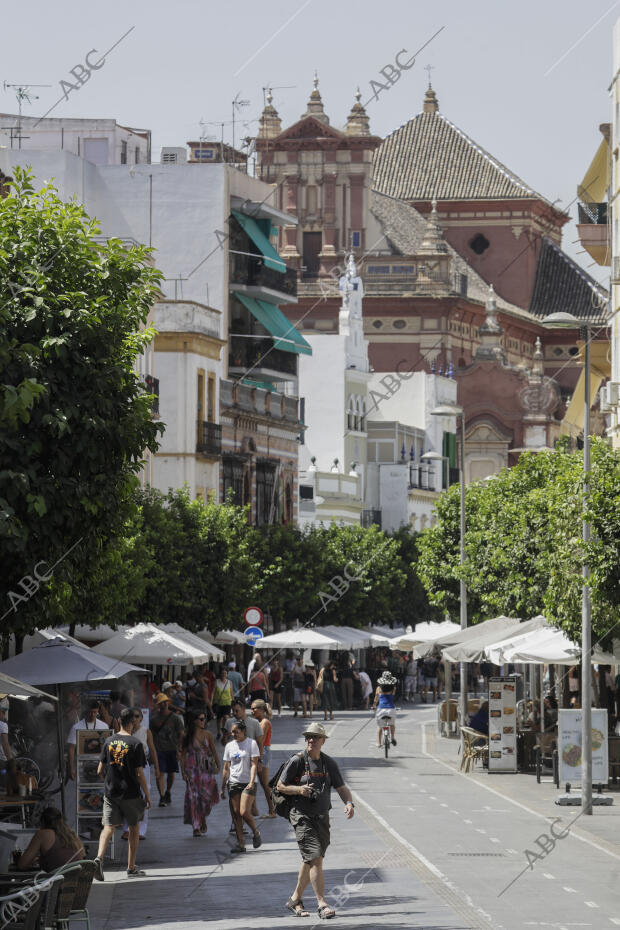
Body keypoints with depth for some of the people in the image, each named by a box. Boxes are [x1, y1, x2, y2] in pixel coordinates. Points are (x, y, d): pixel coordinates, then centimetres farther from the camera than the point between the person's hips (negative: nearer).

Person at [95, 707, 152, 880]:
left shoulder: (109, 741, 3)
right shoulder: (135, 743, -11)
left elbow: (100, 771, 5)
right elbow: (139, 773, -12)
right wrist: (147, 795, -3)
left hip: (110, 793, 3)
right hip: (130, 793, -3)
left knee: (108, 827, 3)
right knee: (134, 828, 12)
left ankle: (99, 857, -23)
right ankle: (131, 868, 17)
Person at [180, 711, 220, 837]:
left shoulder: (207, 734, 4)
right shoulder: (187, 736, -3)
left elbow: (213, 751, 12)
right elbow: (183, 754, -1)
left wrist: (218, 766, 10)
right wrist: (183, 771, -5)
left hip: (206, 769, 2)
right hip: (192, 769, -2)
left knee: (207, 796, -1)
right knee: (194, 797, -4)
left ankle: (203, 820, 27)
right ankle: (196, 827, 0)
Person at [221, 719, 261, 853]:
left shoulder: (251, 743, -1)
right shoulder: (230, 746, 12)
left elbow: (254, 764, -7)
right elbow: (226, 768, 14)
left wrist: (252, 781, -20)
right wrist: (223, 788, 12)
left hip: (247, 783, -5)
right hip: (233, 783, 5)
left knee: (244, 812, -15)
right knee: (235, 814, -1)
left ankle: (256, 833, 10)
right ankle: (240, 844, 2)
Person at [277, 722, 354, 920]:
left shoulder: (329, 763, 6)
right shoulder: (297, 761, -6)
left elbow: (341, 788, 7)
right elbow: (280, 786, 0)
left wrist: (349, 803, -13)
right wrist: (299, 789, -19)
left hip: (322, 818, 5)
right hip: (302, 817, -5)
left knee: (310, 861, 14)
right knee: (315, 859, -15)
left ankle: (295, 899, 30)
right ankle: (322, 904, -16)